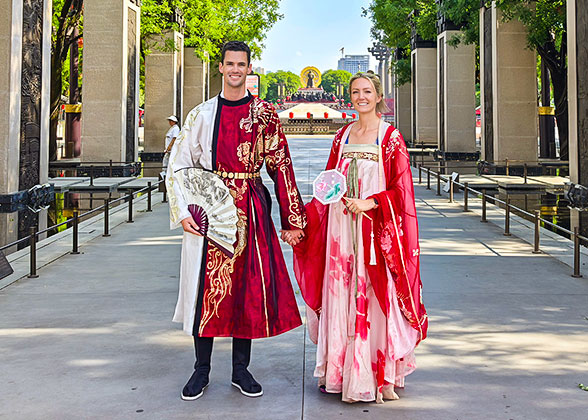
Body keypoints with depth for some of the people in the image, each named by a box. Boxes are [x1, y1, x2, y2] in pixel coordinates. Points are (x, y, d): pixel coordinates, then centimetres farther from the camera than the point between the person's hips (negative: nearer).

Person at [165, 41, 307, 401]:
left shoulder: (265, 115, 6)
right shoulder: (201, 115, 7)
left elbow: (281, 166, 4)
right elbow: (178, 166, 7)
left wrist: (292, 218, 0)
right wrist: (183, 212, -5)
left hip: (251, 211, 0)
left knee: (249, 287, 4)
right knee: (207, 288, 3)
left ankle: (241, 369, 18)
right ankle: (202, 369, 17)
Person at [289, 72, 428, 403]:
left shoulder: (391, 137, -1)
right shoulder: (343, 136, 13)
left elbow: (400, 190, -5)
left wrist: (369, 203, -19)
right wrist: (302, 223, 9)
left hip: (376, 230, -4)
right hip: (341, 227, 4)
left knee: (376, 298, -2)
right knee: (341, 297, 6)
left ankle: (381, 376, 10)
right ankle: (343, 372, 18)